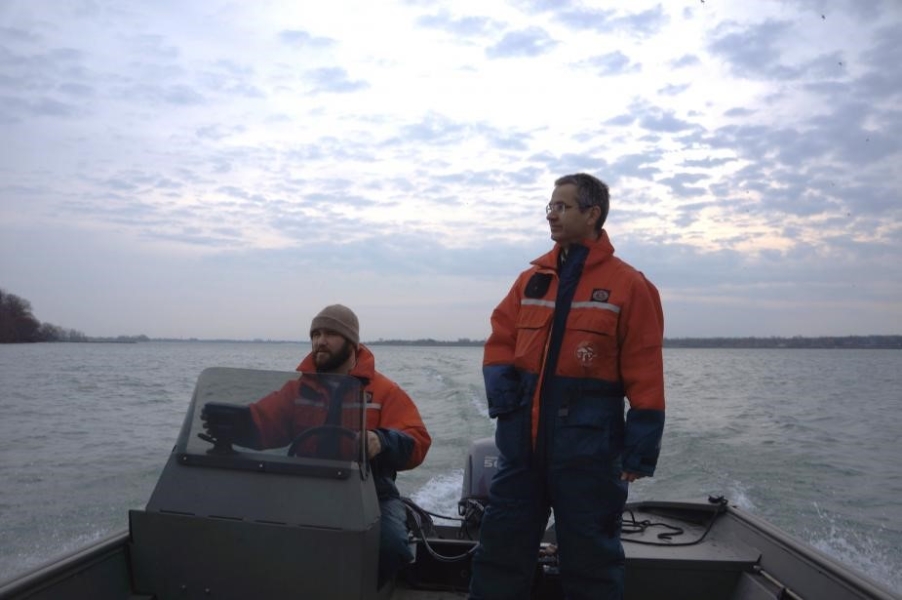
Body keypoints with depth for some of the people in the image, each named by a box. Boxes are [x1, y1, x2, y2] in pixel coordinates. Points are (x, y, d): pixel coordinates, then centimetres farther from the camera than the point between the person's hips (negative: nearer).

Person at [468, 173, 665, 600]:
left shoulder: (629, 285, -5)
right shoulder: (531, 279, 9)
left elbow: (644, 376, -7)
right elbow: (501, 340, 14)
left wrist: (640, 449, -10)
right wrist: (500, 387, -4)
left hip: (588, 442, -4)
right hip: (522, 441, 5)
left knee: (590, 559, 10)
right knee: (500, 547, 12)